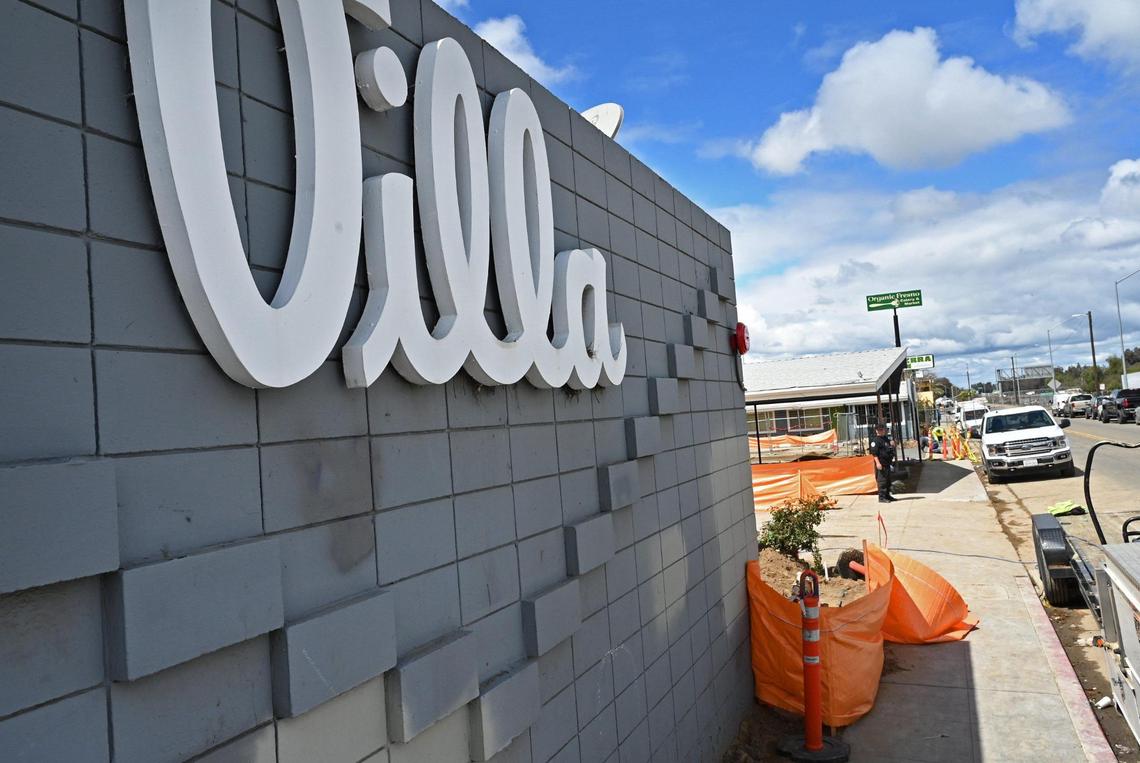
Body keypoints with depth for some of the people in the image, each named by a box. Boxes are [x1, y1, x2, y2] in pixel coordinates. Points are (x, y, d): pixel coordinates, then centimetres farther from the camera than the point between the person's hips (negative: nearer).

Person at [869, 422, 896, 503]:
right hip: (881, 463, -9)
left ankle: (887, 495, 25)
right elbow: (874, 453, -17)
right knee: (881, 480, -9)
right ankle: (881, 497, -6)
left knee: (888, 480, 15)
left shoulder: (886, 439, 17)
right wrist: (877, 462, -24)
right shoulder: (875, 440, -11)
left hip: (887, 463, 9)